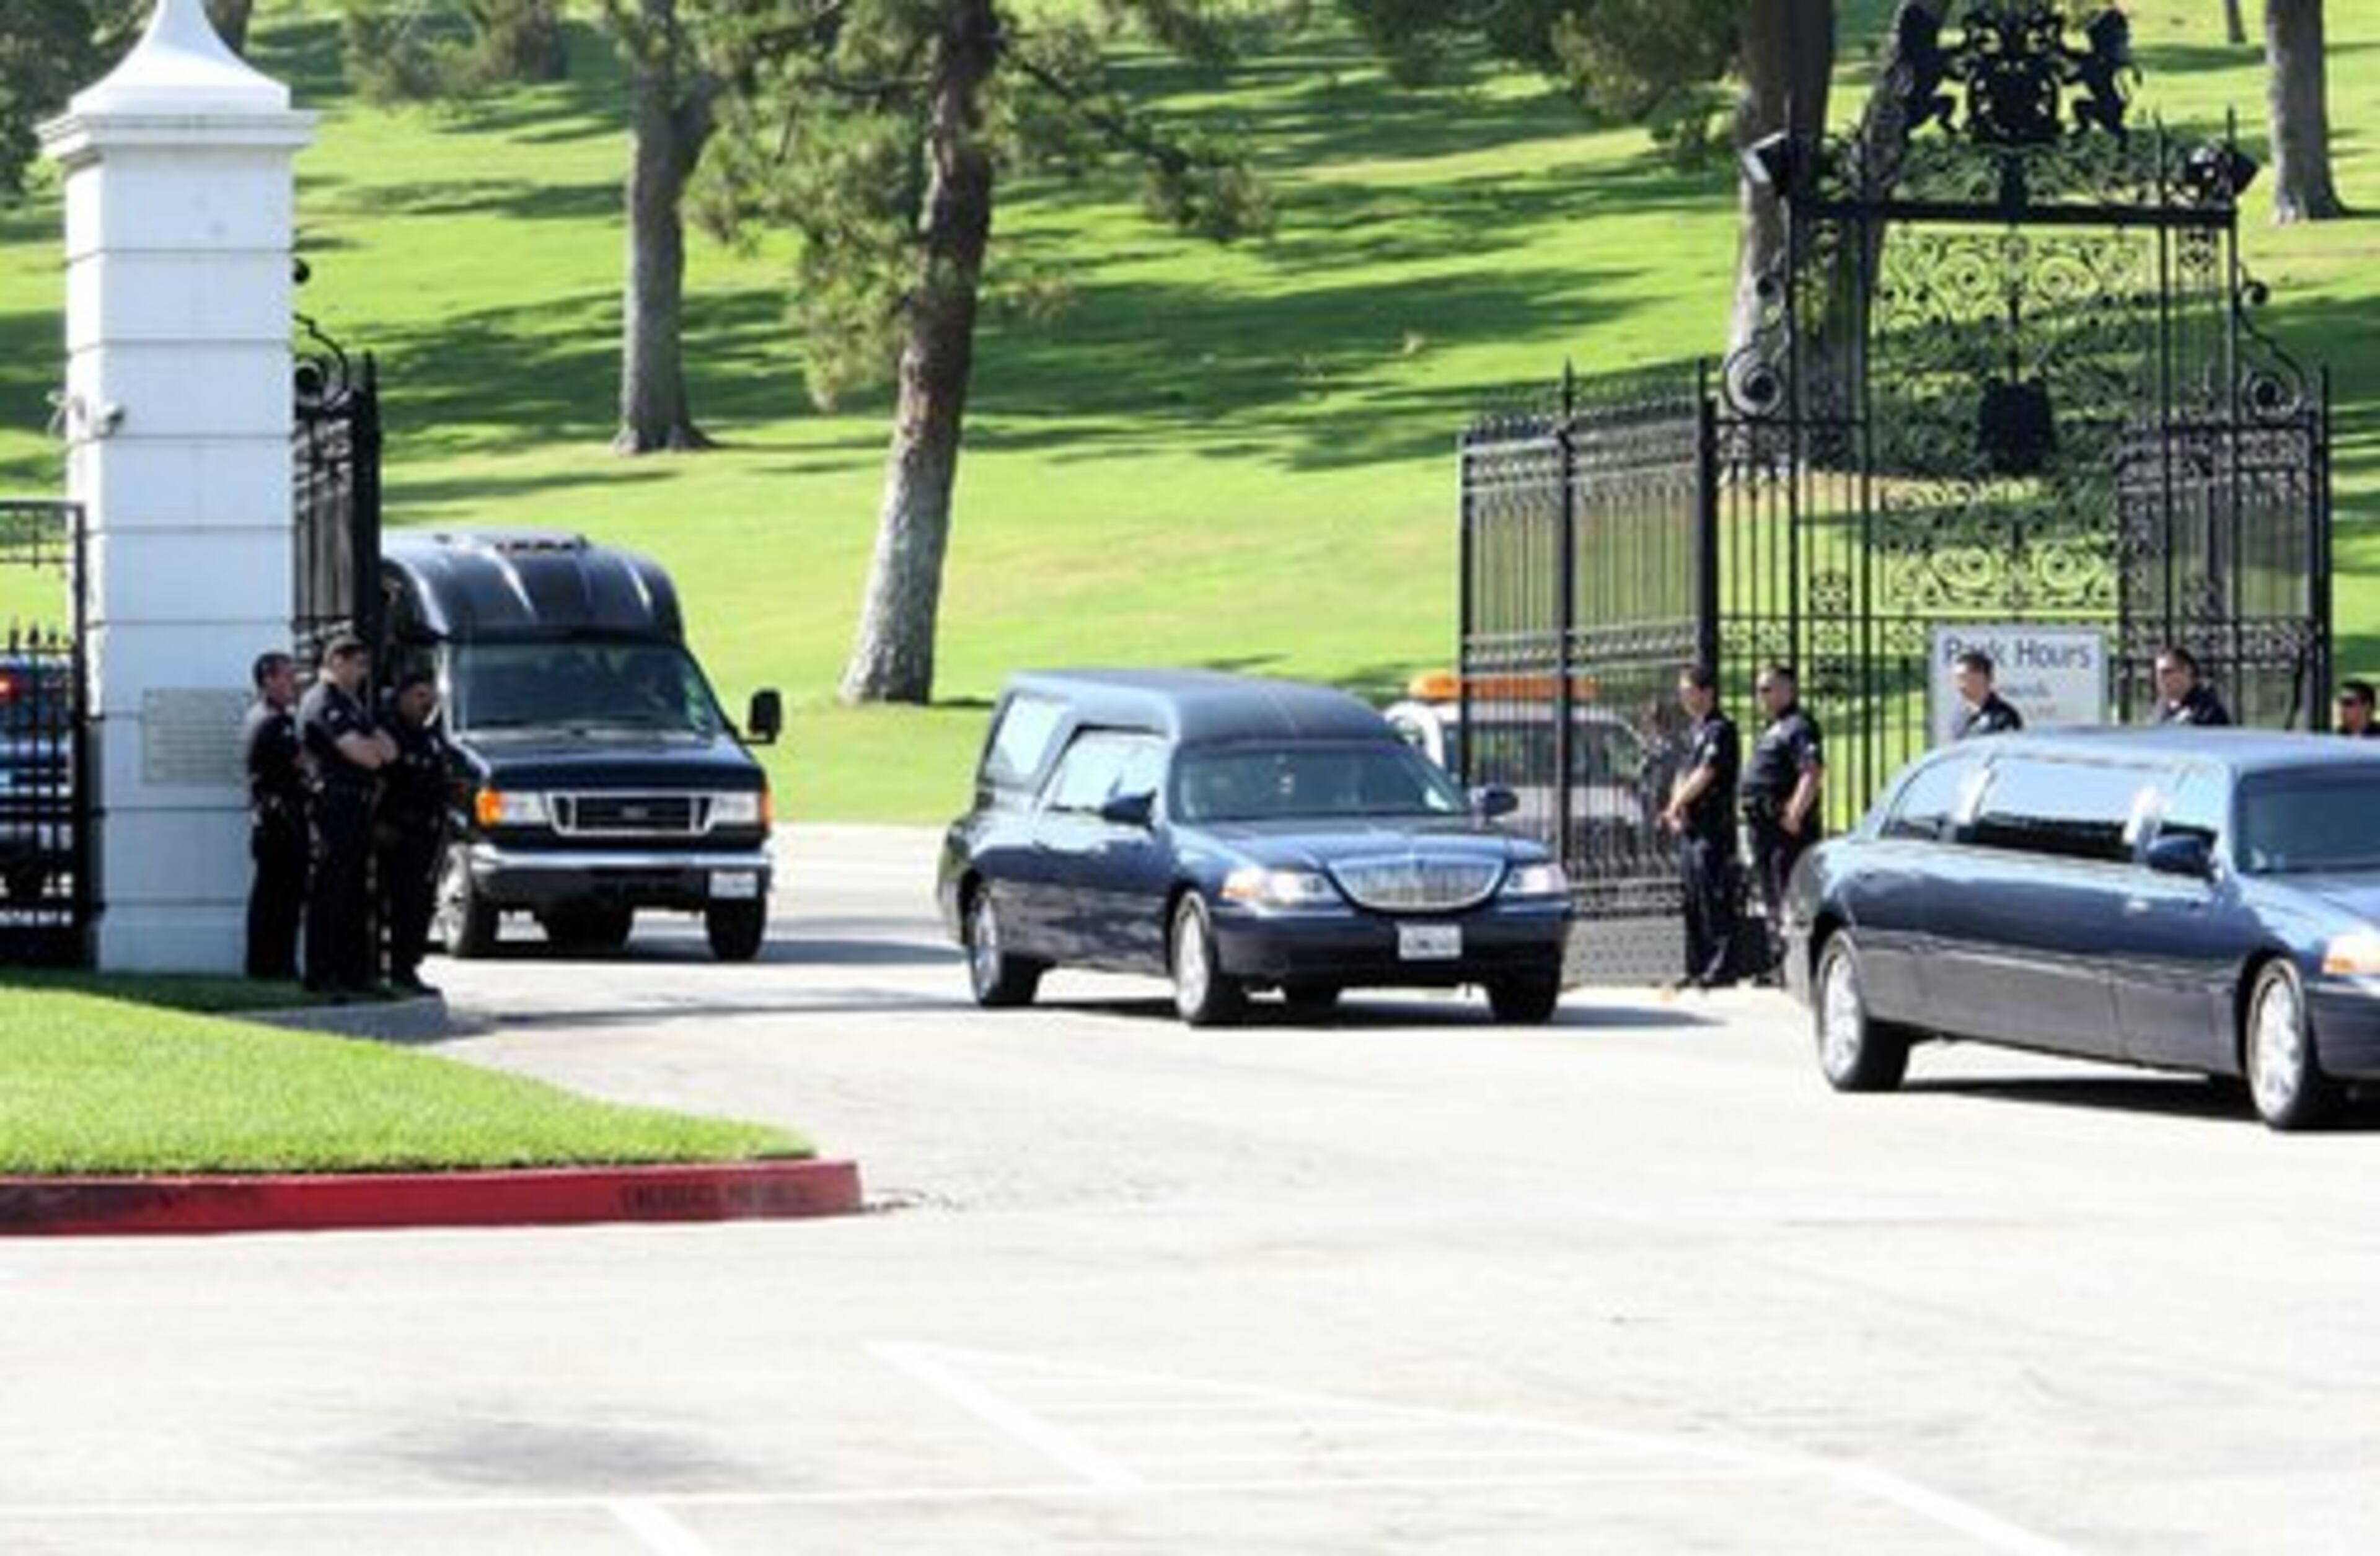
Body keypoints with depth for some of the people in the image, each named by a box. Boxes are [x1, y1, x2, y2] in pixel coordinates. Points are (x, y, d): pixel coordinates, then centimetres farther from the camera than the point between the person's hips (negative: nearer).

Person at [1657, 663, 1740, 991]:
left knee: (1715, 899, -9)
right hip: (1691, 829, 9)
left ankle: (1722, 966, -8)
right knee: (1693, 902, 10)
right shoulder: (1694, 730, 19)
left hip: (1713, 829, -9)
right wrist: (1675, 811, 3)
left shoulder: (1721, 730, -10)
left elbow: (1703, 777, -16)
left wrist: (1676, 807, -10)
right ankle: (1697, 967, 15)